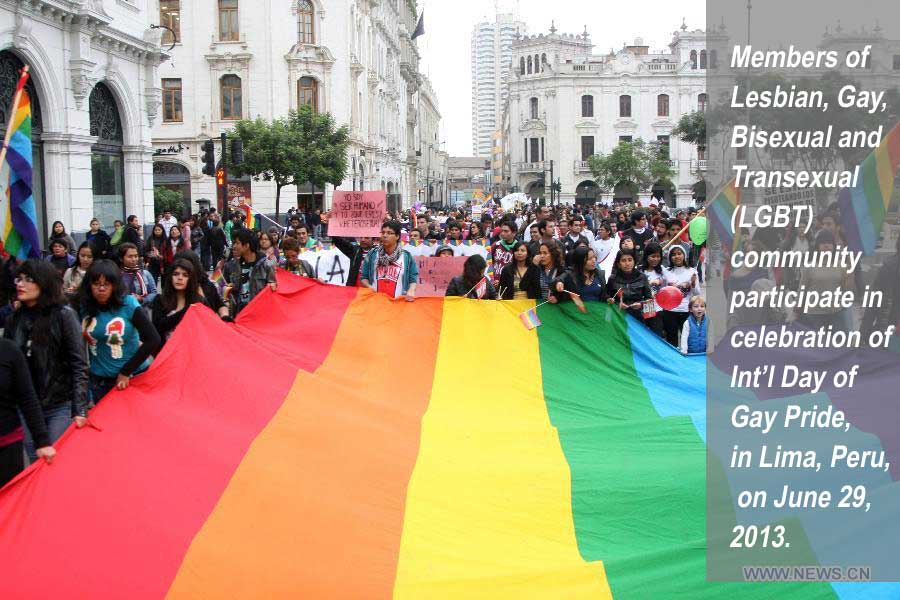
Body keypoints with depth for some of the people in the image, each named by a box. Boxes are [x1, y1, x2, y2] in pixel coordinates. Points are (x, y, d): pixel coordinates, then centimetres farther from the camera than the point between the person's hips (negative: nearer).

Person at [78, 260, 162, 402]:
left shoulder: (128, 304, -12)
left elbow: (153, 340, -15)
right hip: (99, 380, 3)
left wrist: (126, 372, -14)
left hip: (134, 376, -2)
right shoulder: (83, 307, -4)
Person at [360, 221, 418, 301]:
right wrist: (369, 287, -7)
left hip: (398, 301, -1)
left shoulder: (407, 256, 5)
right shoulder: (372, 254, 8)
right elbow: (364, 277, 12)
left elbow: (413, 279, 5)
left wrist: (411, 291, -14)